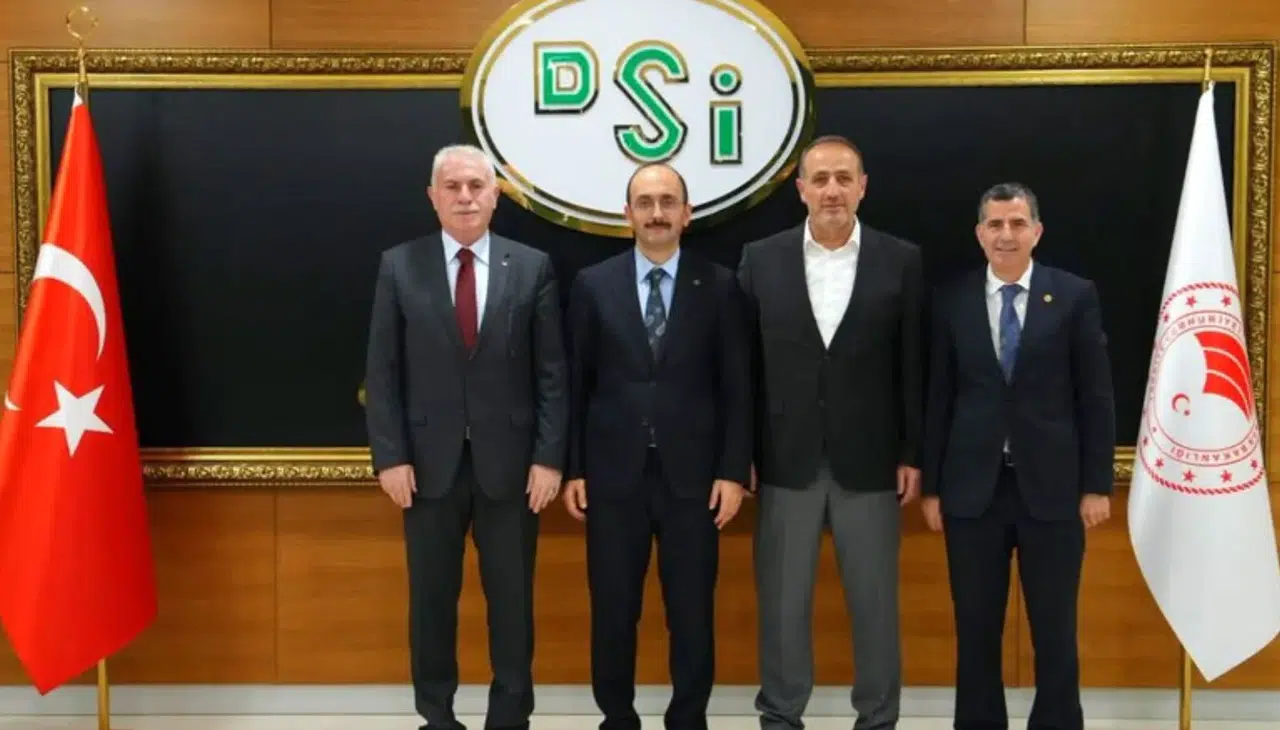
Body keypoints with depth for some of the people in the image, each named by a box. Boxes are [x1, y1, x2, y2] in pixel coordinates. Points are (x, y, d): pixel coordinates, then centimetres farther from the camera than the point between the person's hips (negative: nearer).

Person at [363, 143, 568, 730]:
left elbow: (552, 372, 0)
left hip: (509, 461, 0)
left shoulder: (532, 267, 2)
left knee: (511, 598, 9)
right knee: (431, 597, 12)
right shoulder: (398, 267, 2)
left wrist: (549, 456, -6)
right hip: (429, 462, 1)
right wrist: (390, 457, -7)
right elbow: (382, 371, 0)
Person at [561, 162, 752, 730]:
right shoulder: (593, 284, 4)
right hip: (613, 474, 1)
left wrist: (733, 471, -4)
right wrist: (573, 469, 0)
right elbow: (576, 384, 4)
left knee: (692, 612, 7)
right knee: (613, 610, 9)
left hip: (691, 475, 0)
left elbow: (736, 387, 2)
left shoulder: (719, 286, 2)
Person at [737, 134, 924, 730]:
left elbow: (913, 365, 1)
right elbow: (745, 363, 2)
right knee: (782, 598, 9)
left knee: (874, 598, 10)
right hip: (786, 458, 1)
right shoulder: (761, 259, 2)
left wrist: (913, 453, -2)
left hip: (868, 459, 0)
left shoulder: (901, 261, 0)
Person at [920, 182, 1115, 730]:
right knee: (976, 630, 9)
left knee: (1054, 629, 8)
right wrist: (931, 485, 2)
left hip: (1051, 486, -1)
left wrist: (1097, 485, -3)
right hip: (972, 489, 1)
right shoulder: (952, 300, 4)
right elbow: (938, 398, 4)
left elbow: (1096, 396, 1)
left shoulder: (1075, 295, 1)